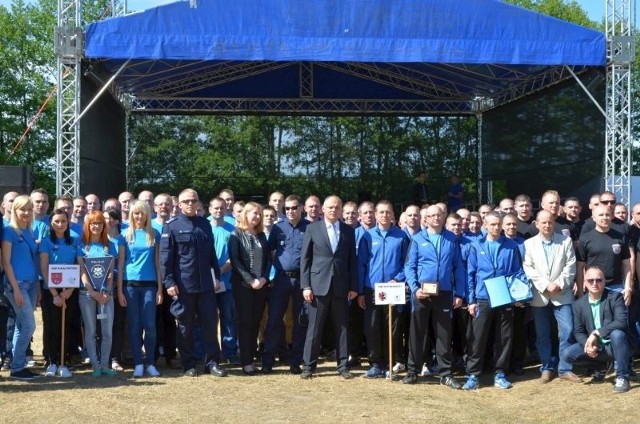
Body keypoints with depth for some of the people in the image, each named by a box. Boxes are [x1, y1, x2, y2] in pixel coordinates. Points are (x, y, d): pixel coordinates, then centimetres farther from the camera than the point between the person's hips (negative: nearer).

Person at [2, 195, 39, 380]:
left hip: (31, 283, 7)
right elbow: (6, 262, -11)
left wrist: (37, 284, 13)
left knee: (22, 326, 9)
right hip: (17, 283, -7)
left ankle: (18, 364, 15)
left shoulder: (29, 232, 13)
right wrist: (15, 288, -15)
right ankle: (17, 368, 0)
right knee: (29, 325, -9)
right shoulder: (9, 231, -7)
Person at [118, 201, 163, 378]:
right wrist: (119, 290, -2)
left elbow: (157, 262, 8)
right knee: (134, 325, 2)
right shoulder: (126, 234, 5)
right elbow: (120, 263, 4)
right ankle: (138, 364, 7)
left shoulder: (154, 235, 7)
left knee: (150, 325, -2)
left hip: (149, 284, 0)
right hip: (130, 284, 0)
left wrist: (160, 288, 2)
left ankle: (150, 363, 8)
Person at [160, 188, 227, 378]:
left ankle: (212, 362, 12)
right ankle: (189, 365, 15)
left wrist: (216, 276, 11)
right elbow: (165, 256, -7)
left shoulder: (205, 224, 11)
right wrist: (169, 282, -13)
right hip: (183, 285, -4)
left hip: (206, 284, 4)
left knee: (210, 323, 4)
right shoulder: (171, 226, -3)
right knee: (185, 326, 6)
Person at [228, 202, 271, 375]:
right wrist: (250, 280, -16)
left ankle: (251, 358, 10)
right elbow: (235, 260, -9)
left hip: (262, 284, 5)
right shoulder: (236, 235, -2)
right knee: (245, 322, -3)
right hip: (243, 284, -4)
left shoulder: (261, 235, 13)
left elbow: (268, 258, 10)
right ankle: (246, 361, -1)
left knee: (256, 322, 5)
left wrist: (264, 278, -7)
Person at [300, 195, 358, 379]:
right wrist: (305, 285, -6)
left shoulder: (349, 231, 9)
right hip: (318, 284, -2)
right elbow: (305, 258, 1)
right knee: (314, 327, 2)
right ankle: (308, 365, 9)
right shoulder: (312, 228, 3)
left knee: (342, 327, 6)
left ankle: (343, 365, 13)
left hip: (341, 286, 2)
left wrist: (353, 286, 2)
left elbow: (352, 260, 8)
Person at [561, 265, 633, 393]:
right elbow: (578, 331, 2)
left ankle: (622, 377, -20)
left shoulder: (615, 297, -11)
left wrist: (596, 333, -30)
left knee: (617, 334, -37)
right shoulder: (578, 304, 1)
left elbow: (621, 322, -26)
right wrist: (588, 345, -20)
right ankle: (603, 364, 14)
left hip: (613, 345, -4)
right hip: (595, 347, 4)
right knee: (567, 354, -14)